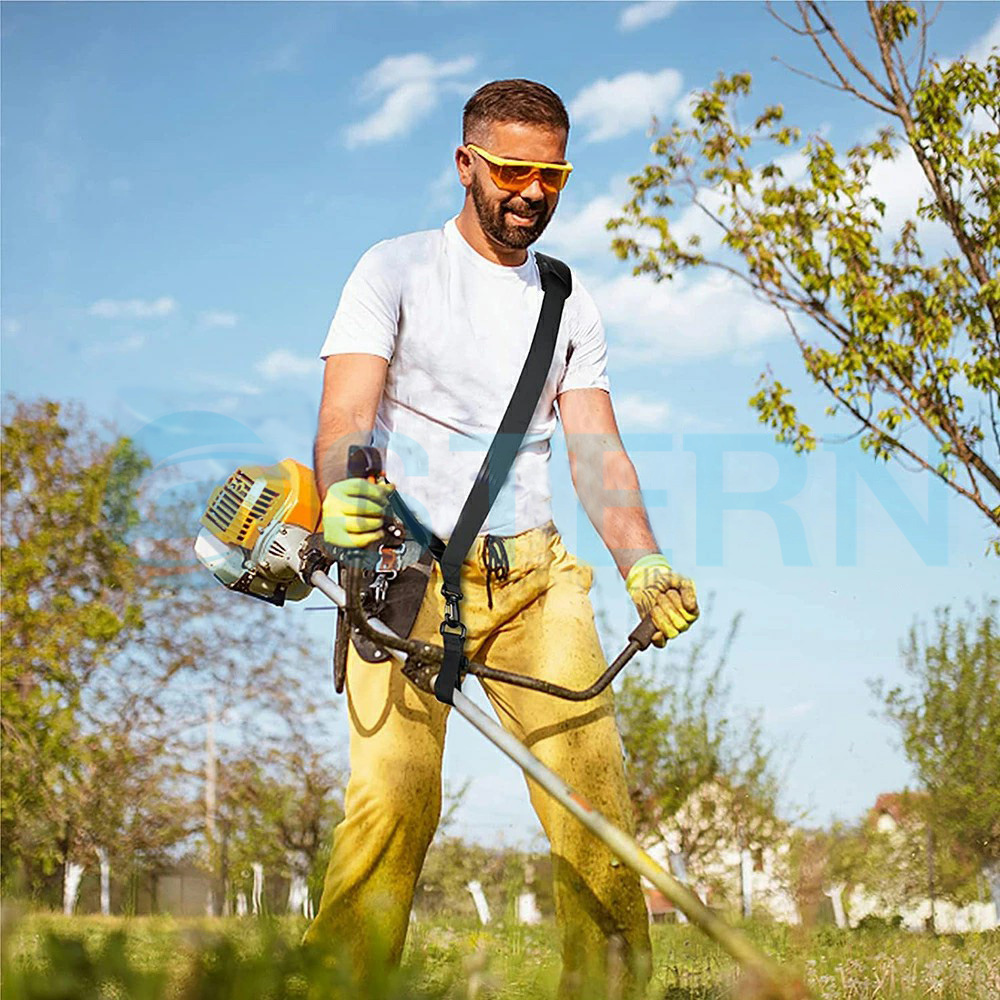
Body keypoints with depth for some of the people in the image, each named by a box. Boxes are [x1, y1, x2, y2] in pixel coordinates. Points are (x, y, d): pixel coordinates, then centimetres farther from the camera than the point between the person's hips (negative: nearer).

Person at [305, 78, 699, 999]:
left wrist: (644, 564, -9)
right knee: (392, 797, -19)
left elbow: (595, 447, 10)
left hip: (532, 571, 4)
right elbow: (346, 412, -5)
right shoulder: (396, 270, 7)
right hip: (406, 569, -3)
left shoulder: (570, 303, 19)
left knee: (595, 783, -12)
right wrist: (345, 491, -29)